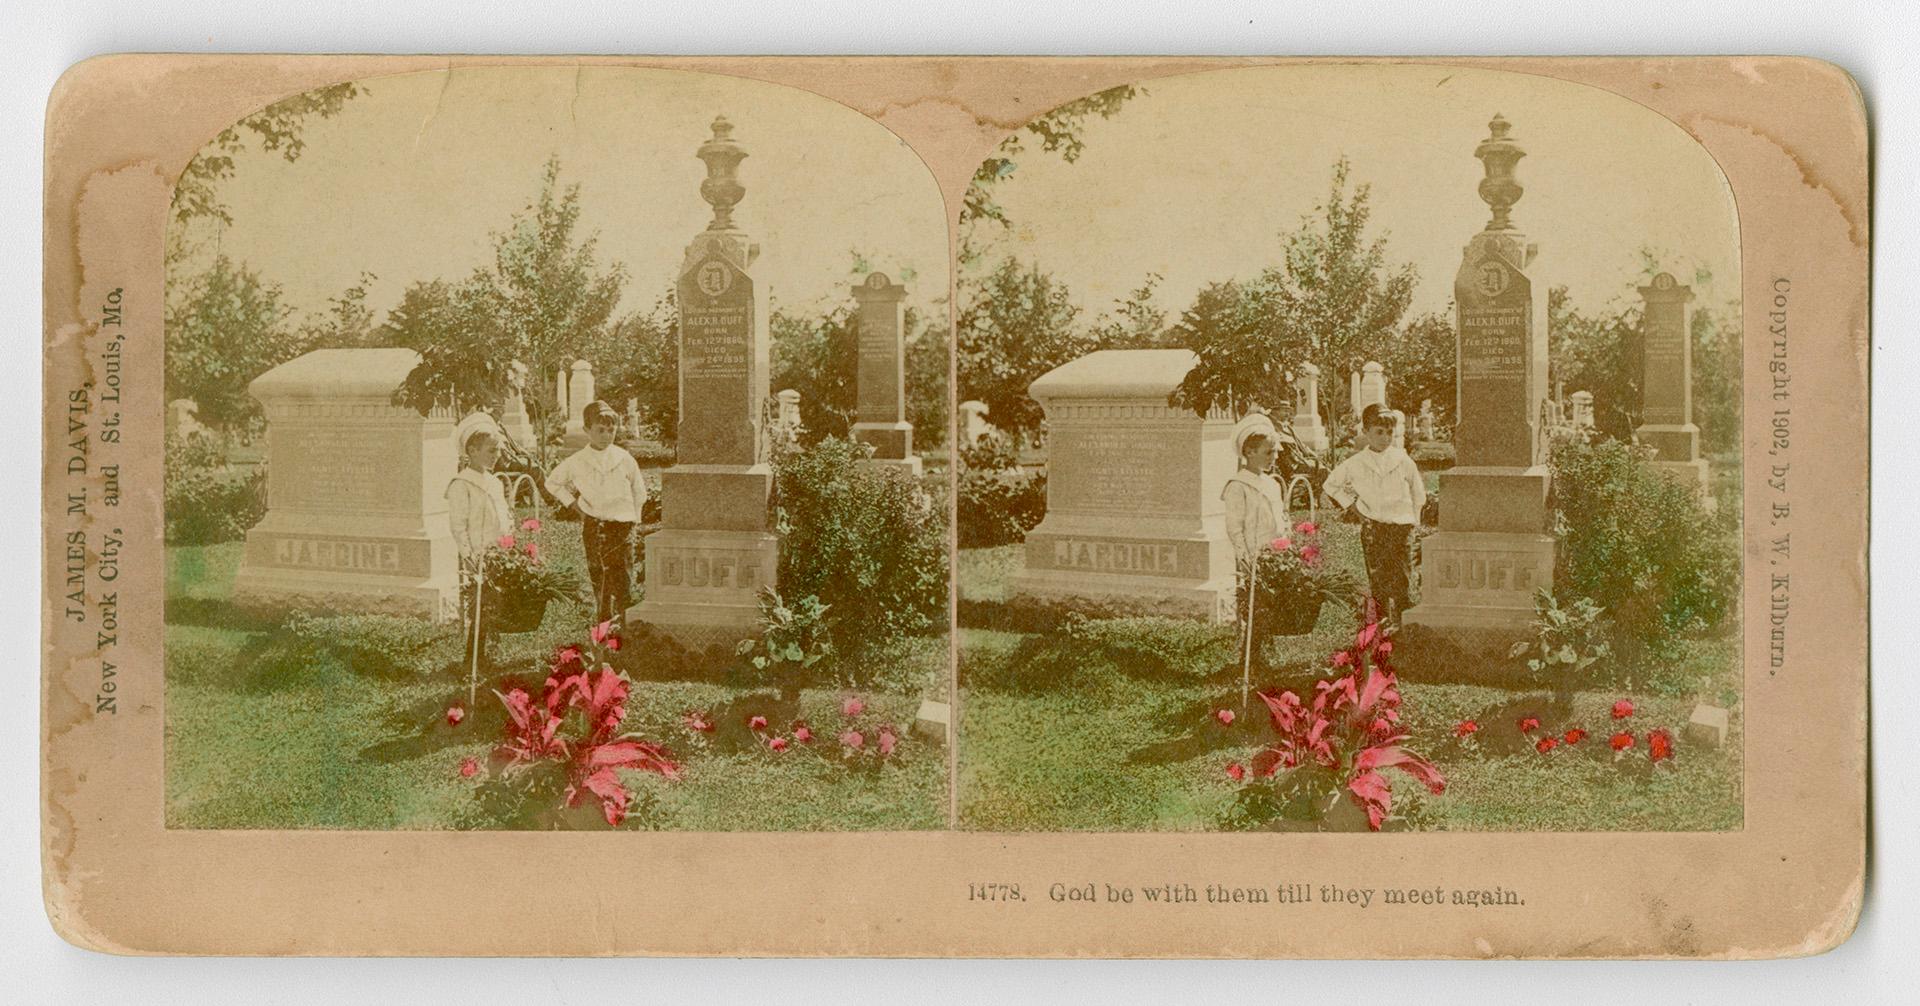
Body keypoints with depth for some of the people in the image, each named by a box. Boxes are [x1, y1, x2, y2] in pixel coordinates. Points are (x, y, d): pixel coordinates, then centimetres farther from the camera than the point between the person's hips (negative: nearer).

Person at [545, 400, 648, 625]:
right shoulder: (577, 462, 4)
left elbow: (639, 493, 15)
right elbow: (552, 482, 19)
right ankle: (602, 622, 7)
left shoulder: (624, 459, 4)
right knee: (598, 579, 0)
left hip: (622, 524, -1)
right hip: (593, 526, 1)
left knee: (623, 580, -7)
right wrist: (572, 503, 10)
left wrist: (633, 518, 7)